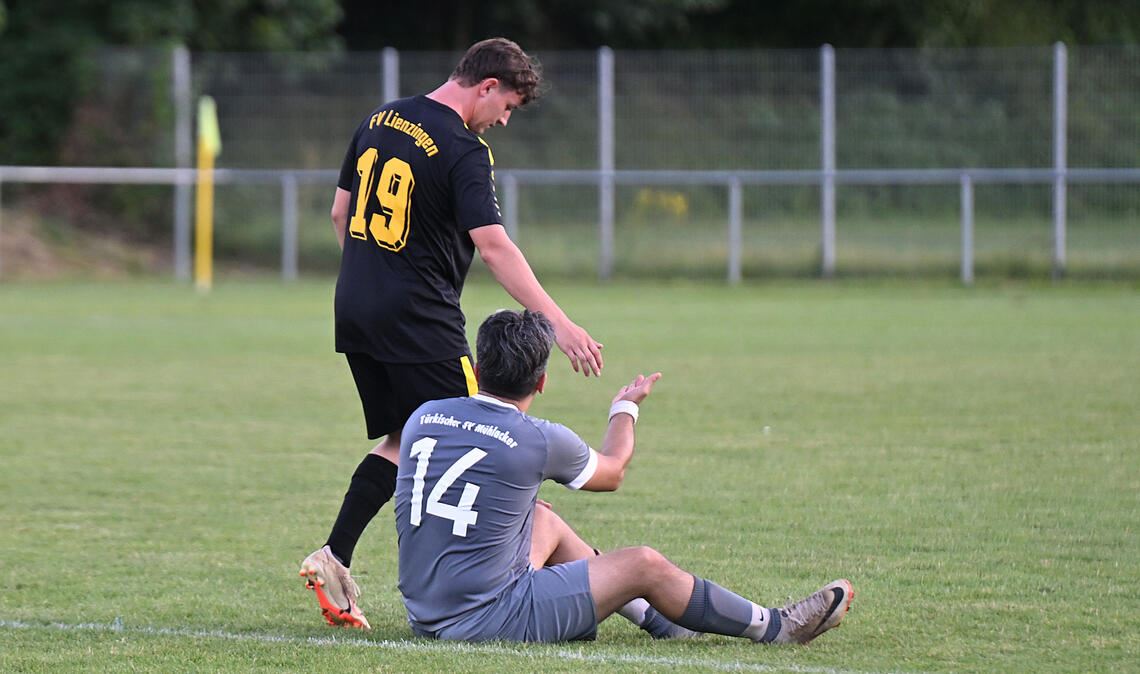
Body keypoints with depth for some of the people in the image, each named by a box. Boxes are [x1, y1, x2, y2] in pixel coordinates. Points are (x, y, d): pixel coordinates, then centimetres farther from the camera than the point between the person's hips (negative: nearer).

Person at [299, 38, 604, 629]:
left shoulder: (379, 121, 10)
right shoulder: (463, 151, -14)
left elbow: (340, 213, 18)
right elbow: (493, 246, -23)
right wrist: (559, 324, -25)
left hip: (355, 311, 8)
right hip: (420, 319, -8)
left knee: (403, 440, 17)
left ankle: (333, 559, 8)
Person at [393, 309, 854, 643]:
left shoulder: (423, 417, 2)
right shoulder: (541, 441, -12)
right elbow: (612, 472, 11)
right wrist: (626, 408, 30)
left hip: (422, 612, 6)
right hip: (486, 622, -6)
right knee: (644, 565, 5)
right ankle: (773, 627, 21)